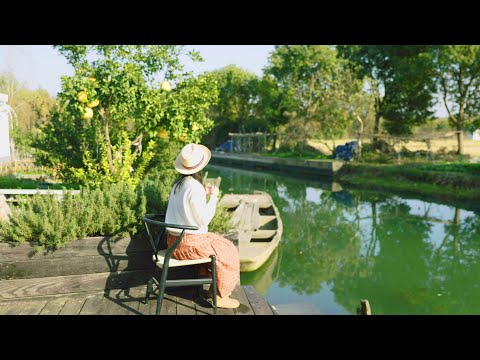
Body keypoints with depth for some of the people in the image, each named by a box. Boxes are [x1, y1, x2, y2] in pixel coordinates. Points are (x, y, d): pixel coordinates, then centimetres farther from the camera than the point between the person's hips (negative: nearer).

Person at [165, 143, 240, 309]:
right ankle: (221, 296, 15)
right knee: (228, 253, 7)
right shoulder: (194, 187, -23)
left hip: (175, 239, 9)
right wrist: (213, 197, -9)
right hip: (189, 243, -9)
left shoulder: (179, 183, 4)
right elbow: (204, 219, -18)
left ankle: (213, 287, 29)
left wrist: (204, 194, 10)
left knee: (220, 245, 24)